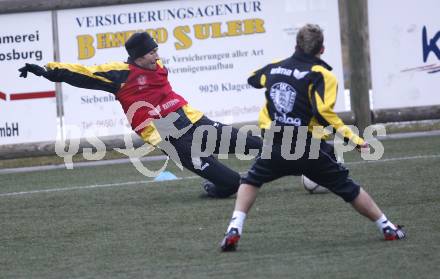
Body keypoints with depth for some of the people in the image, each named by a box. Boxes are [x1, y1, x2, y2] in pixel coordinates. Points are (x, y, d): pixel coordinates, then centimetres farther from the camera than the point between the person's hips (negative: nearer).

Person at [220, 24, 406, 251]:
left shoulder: (274, 68, 8)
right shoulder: (320, 75, -7)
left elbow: (253, 79, 30)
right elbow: (323, 113, -20)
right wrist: (352, 139, -16)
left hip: (275, 147, 3)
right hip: (310, 149, -3)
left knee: (251, 181, 25)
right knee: (348, 189, 13)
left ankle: (234, 229, 7)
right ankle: (387, 228, 20)